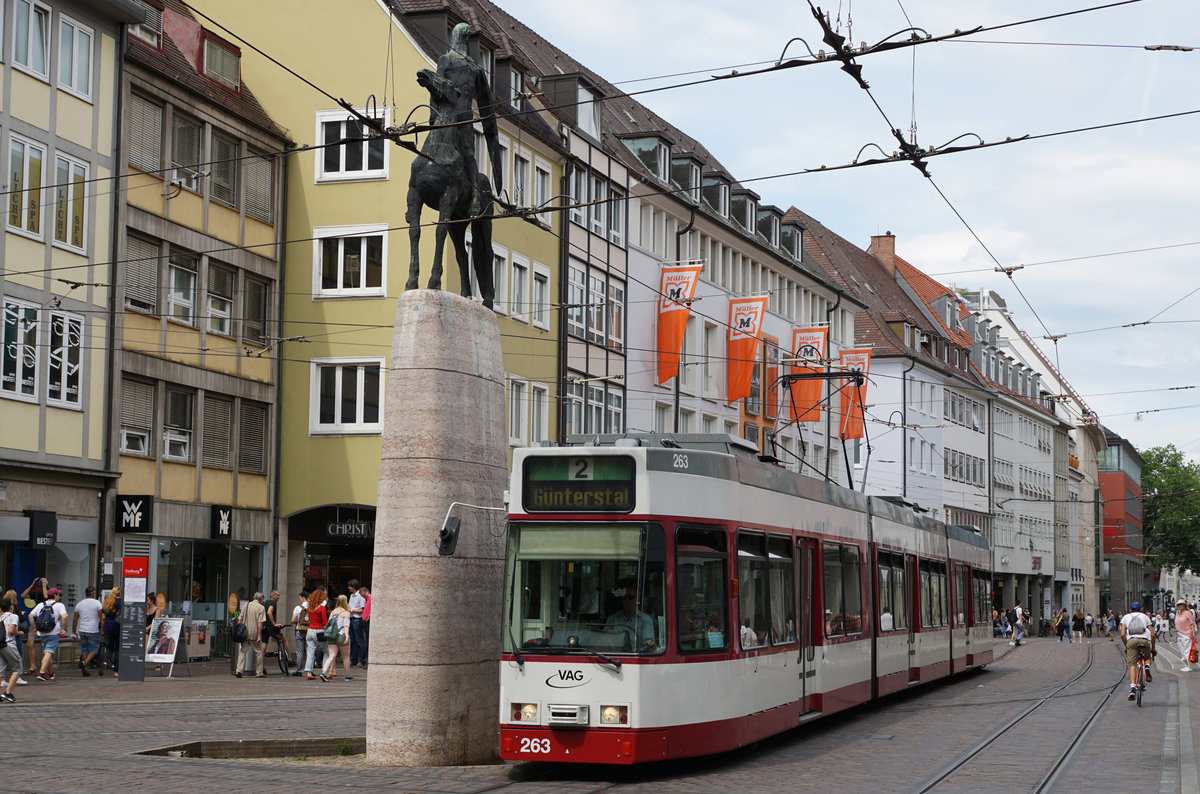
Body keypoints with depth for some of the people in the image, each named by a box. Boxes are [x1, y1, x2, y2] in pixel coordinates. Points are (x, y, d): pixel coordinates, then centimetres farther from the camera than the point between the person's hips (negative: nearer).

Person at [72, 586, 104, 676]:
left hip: (82, 630, 4)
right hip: (93, 631, -4)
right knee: (94, 650, 5)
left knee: (84, 650, 13)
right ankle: (85, 662, -20)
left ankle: (85, 671, 10)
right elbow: (101, 617, -5)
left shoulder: (79, 604, 7)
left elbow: (75, 620, 9)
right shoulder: (97, 603, -4)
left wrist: (74, 631, 16)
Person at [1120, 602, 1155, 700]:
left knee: (1132, 665, -1)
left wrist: (1126, 646, 22)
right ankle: (1147, 666, 2)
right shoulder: (1145, 617, 24)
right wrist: (1153, 648, 23)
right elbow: (1152, 634, 15)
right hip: (1145, 640, 1)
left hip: (1131, 640, -1)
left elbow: (1122, 634, 9)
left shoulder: (1126, 617, 22)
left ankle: (1132, 688, -17)